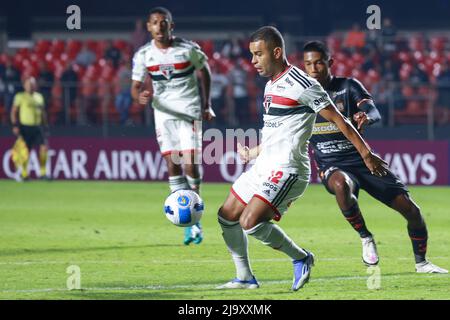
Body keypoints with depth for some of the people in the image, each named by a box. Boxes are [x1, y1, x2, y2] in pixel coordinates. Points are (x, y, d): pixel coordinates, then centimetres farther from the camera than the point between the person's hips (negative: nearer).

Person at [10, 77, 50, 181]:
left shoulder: (39, 97, 14)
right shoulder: (20, 96, -1)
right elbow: (14, 111, -1)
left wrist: (45, 126, 16)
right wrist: (15, 125, -9)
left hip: (37, 126, 4)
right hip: (25, 127, -4)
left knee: (44, 147, -10)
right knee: (26, 152, -2)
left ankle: (43, 172, -3)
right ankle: (24, 174, 12)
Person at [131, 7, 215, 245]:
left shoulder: (188, 49, -7)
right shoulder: (143, 55, -2)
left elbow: (204, 71, 9)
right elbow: (135, 86, 3)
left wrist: (207, 104, 7)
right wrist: (140, 96, -21)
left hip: (190, 111, -2)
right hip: (164, 112, 2)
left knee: (190, 163, -12)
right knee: (172, 165, -5)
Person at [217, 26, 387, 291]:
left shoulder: (301, 84, -13)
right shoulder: (271, 85, 15)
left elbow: (338, 120, -10)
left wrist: (367, 155, -9)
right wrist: (252, 153, 36)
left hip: (286, 170, -10)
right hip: (264, 167, 10)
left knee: (250, 222, -21)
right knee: (227, 217, 11)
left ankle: (301, 258, -2)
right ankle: (245, 278, 23)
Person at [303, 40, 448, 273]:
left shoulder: (348, 86, -2)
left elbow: (374, 112, -16)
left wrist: (366, 117, -40)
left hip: (362, 160, 1)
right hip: (332, 167, -1)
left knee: (410, 209, -6)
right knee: (341, 185, -40)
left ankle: (421, 262, 18)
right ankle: (365, 237, -19)